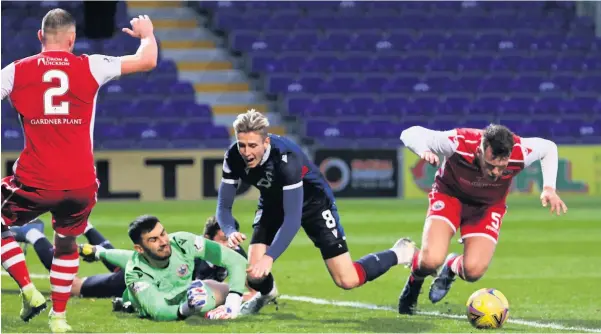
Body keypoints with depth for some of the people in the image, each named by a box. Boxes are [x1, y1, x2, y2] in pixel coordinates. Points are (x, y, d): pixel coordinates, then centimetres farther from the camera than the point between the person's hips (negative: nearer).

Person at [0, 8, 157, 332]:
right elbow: (147, 61, 5)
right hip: (80, 184, 2)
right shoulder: (90, 67, 0)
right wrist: (146, 34, 26)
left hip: (34, 183, -2)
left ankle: (29, 292, 8)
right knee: (66, 244, 26)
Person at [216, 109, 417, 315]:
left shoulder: (286, 157, -39)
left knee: (347, 280, -10)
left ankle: (399, 254, 17)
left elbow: (292, 218, -39)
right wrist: (230, 232, -39)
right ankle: (266, 293, 25)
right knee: (254, 273, -14)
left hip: (313, 200, -4)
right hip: (273, 203, 4)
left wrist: (269, 257, -49)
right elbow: (224, 206, -17)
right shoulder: (234, 158, -24)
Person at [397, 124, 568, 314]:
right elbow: (410, 134, -29)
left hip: (488, 206, 2)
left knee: (473, 271, -19)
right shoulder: (458, 143, -38)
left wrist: (549, 188, -17)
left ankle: (452, 267, 21)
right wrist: (424, 151, -51)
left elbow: (549, 148, -8)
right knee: (431, 261, -25)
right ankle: (414, 282, 15)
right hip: (449, 196, -2)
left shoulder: (521, 153, -31)